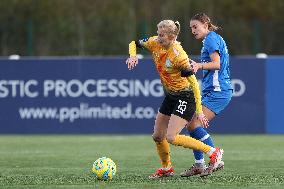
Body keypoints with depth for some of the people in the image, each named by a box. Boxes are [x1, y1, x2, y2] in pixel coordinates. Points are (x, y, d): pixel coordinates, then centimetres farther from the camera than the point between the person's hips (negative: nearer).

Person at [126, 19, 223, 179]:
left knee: (171, 137, -18)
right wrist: (133, 56, -13)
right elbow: (135, 43, 11)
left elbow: (194, 83, -24)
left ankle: (213, 152, -8)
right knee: (158, 136, 12)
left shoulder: (178, 55, -27)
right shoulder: (155, 43, -7)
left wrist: (199, 111, -23)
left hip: (185, 97, -8)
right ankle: (166, 168, 35)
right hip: (170, 96, 8)